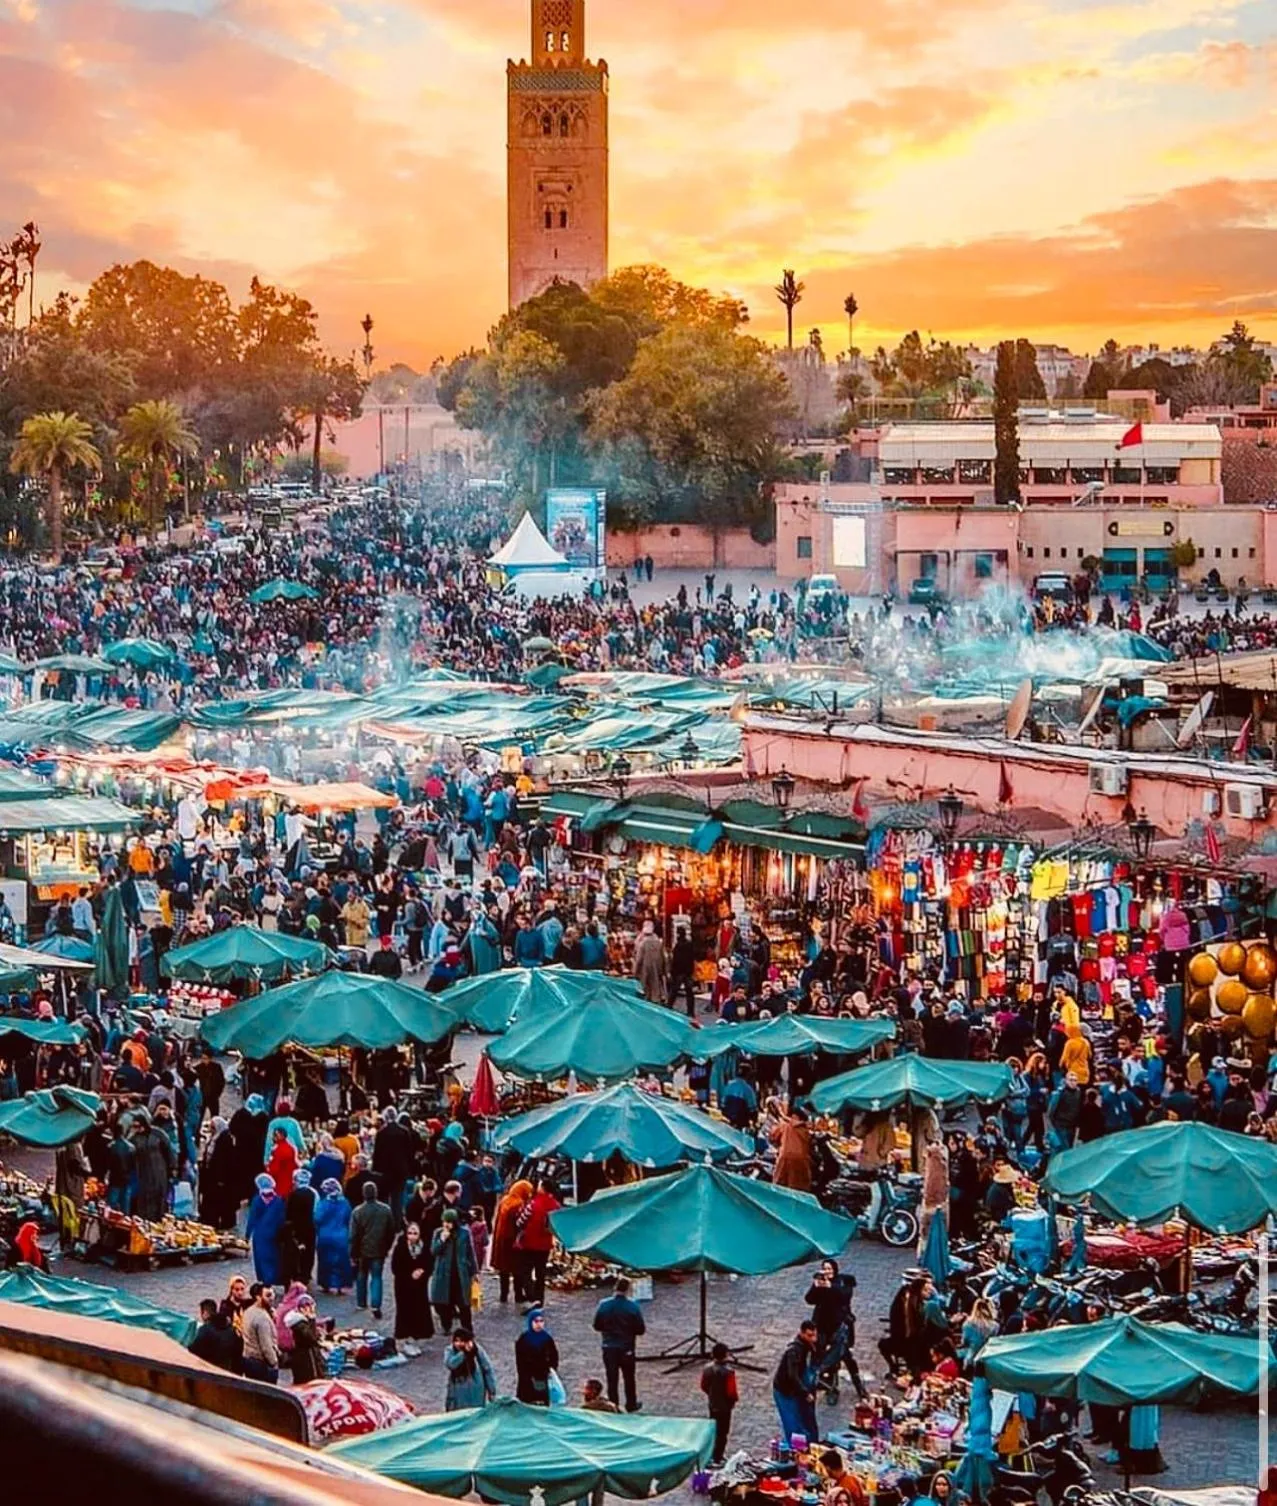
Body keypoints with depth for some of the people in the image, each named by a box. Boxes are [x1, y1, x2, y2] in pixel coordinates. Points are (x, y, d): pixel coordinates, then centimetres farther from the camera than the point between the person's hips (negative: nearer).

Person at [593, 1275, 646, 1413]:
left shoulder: (604, 1305, -9)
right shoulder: (633, 1306, -15)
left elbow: (597, 1326, -1)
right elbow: (641, 1329, -11)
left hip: (609, 1347, 1)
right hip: (626, 1348, -1)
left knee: (612, 1379, 9)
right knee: (629, 1378, 18)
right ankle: (631, 1405, 30)